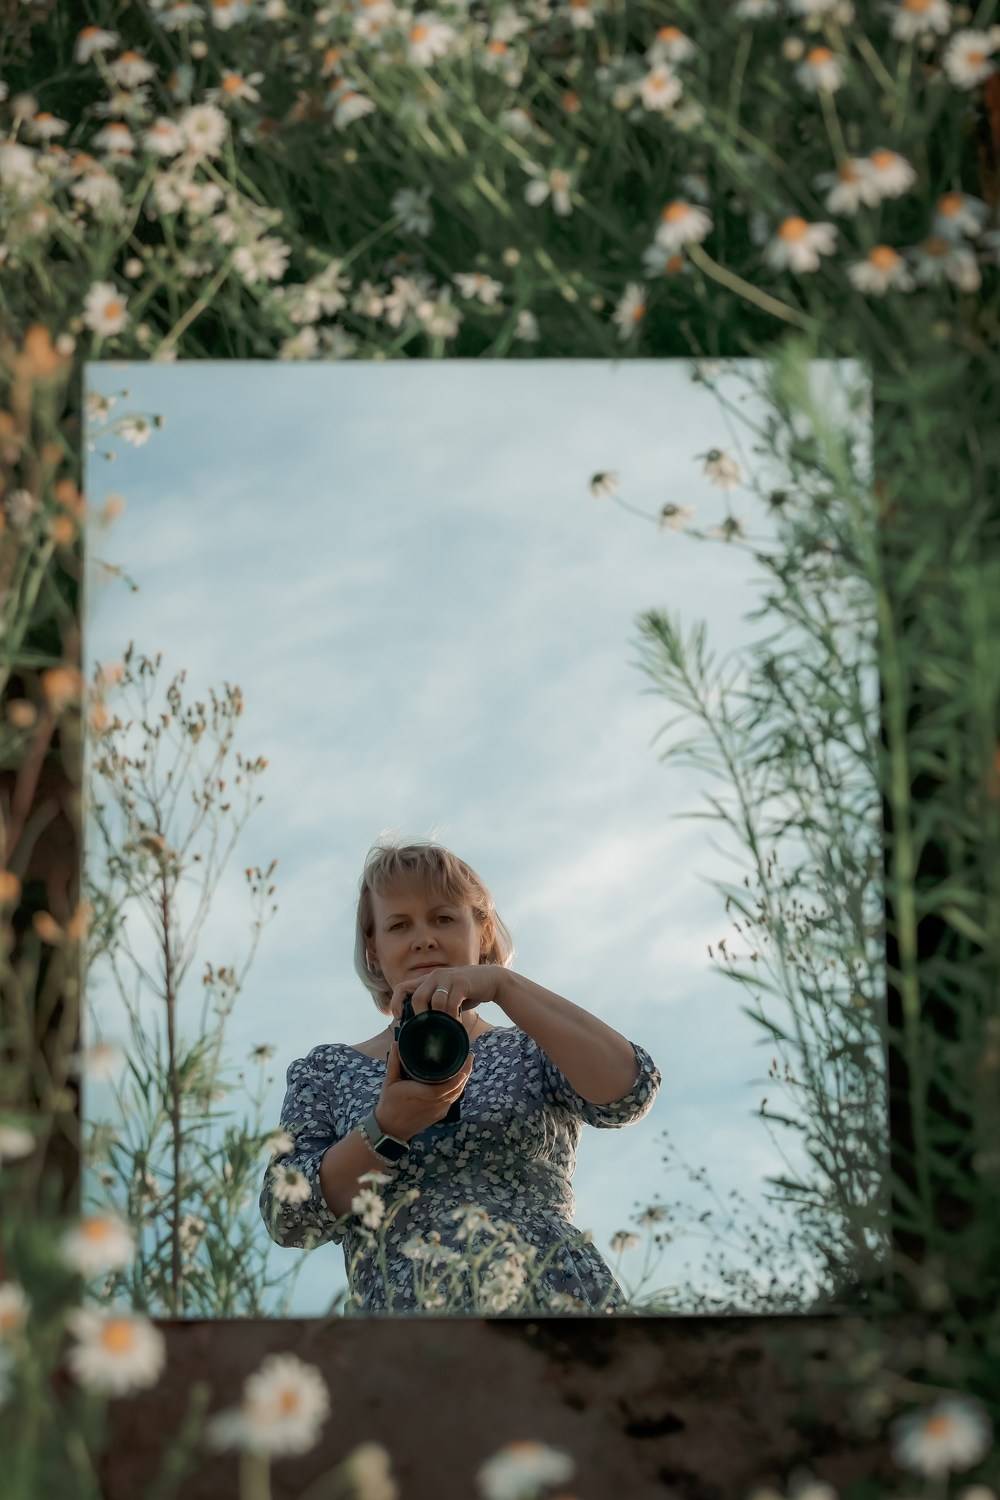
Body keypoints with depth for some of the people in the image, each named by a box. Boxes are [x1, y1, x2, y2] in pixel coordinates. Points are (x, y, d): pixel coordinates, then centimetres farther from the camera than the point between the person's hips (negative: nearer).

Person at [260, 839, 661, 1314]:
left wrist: (502, 984, -12)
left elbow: (628, 1089, -5)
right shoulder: (327, 1070, 18)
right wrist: (385, 1128, -10)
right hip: (397, 1307, 0)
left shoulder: (530, 1053, 16)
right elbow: (288, 1218, 5)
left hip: (551, 1298, 0)